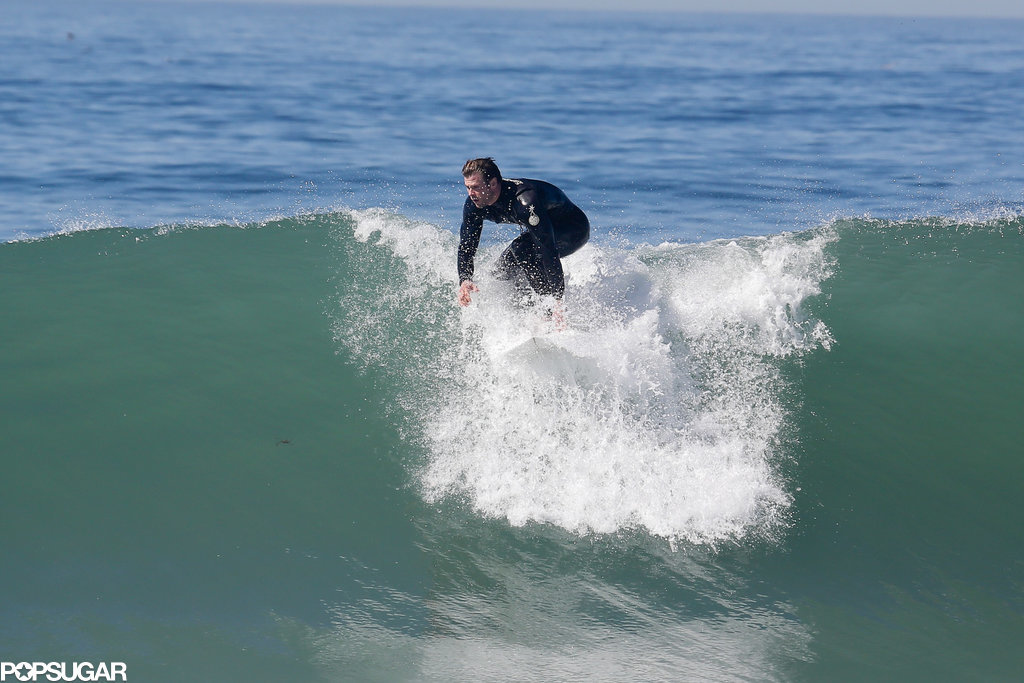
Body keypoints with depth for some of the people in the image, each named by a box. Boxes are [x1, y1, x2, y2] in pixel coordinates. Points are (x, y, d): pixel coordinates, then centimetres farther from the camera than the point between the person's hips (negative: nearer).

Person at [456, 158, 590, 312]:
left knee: (521, 248, -32)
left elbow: (548, 250, -41)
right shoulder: (474, 204, -17)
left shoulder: (524, 201, -40)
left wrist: (558, 299, -43)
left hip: (574, 230, -8)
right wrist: (465, 281, -32)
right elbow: (466, 246, -12)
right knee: (501, 269, -2)